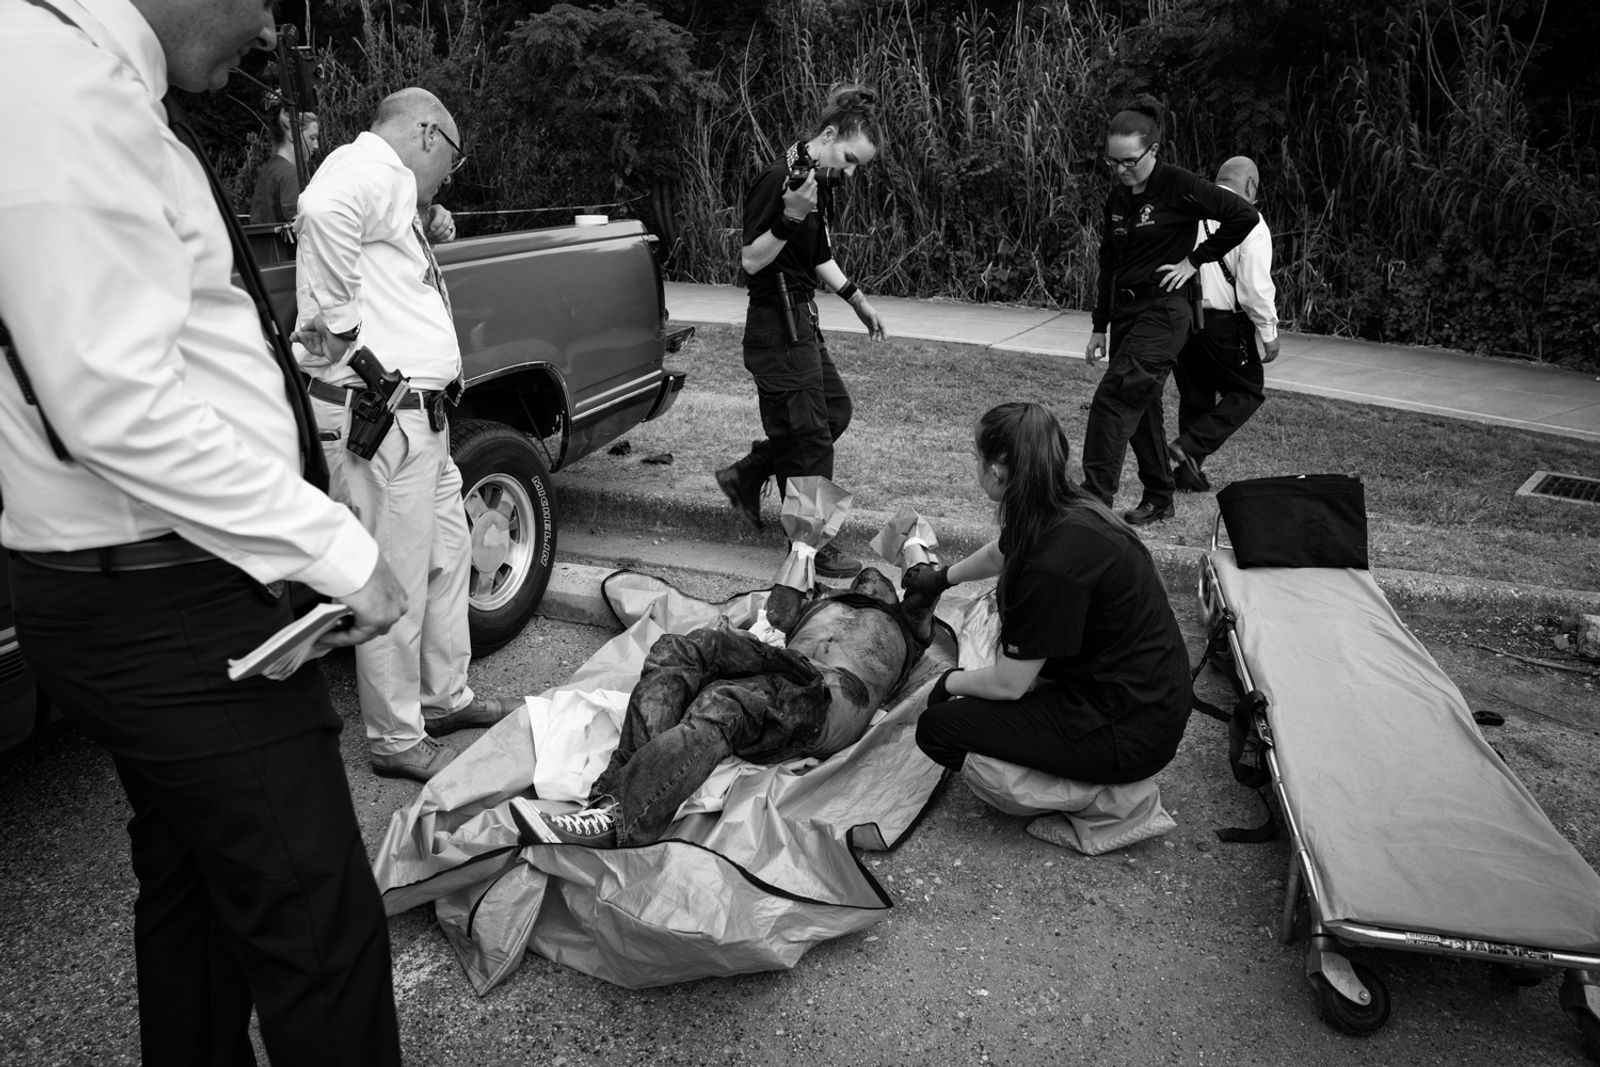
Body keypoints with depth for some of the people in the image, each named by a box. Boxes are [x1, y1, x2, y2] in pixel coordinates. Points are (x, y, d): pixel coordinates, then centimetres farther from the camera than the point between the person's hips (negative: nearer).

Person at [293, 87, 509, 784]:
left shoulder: (393, 189, 23)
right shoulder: (372, 169, -10)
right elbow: (322, 211, -32)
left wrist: (428, 229, 17)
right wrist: (338, 322, -24)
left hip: (418, 410, 11)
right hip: (378, 407, -11)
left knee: (447, 551, 19)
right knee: (398, 580, -3)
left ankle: (445, 696, 34)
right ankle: (397, 740, 11)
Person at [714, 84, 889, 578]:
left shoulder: (821, 183, 11)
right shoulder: (778, 180, -18)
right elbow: (750, 262, -21)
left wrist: (856, 299, 19)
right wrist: (790, 217, -33)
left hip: (800, 320, 10)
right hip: (777, 324, -10)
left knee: (836, 410, 18)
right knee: (809, 434, -4)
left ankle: (746, 476, 26)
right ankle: (811, 546, 9)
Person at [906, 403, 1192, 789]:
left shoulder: (1054, 564, -29)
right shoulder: (1066, 508, -2)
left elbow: (1007, 684, -18)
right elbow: (999, 554, 22)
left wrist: (950, 683, 1)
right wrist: (942, 576, 39)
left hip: (1130, 733, -9)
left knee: (937, 728, -10)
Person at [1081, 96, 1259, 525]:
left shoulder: (1178, 186, -10)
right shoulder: (1118, 198, 10)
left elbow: (1244, 216, -13)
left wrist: (1194, 259, -11)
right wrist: (1099, 328, 16)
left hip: (1164, 312, -7)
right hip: (1125, 311, 8)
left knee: (1113, 399, -17)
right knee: (1142, 407, 12)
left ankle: (1095, 500, -15)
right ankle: (1159, 498, 25)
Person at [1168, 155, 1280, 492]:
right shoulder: (1248, 221, -10)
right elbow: (1255, 287, -14)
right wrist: (1269, 334, -4)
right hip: (1223, 323, -6)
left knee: (1194, 395, 18)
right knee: (1247, 392, 10)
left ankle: (1189, 471, 20)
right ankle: (1191, 447, -6)